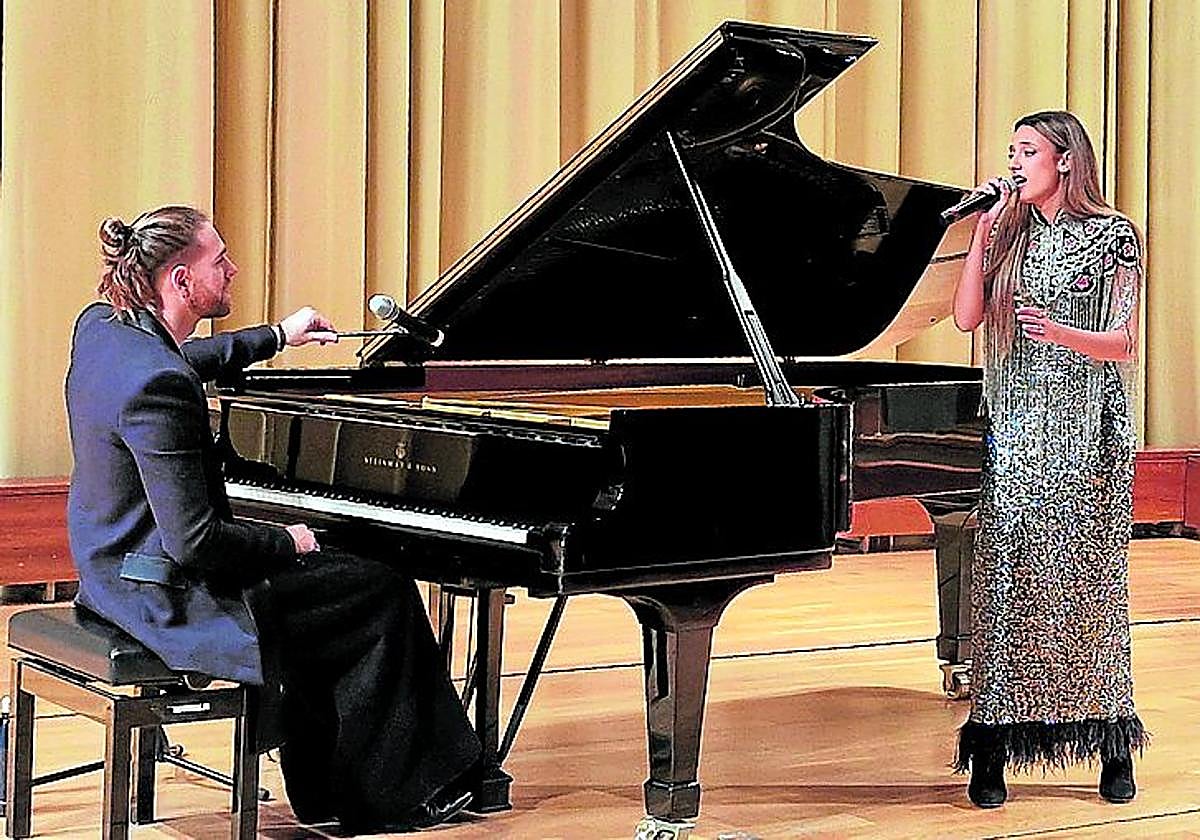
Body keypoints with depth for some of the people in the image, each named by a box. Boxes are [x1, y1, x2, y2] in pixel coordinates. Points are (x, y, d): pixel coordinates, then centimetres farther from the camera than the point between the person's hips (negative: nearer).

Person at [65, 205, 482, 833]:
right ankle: (394, 797, 16)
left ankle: (323, 796, 30)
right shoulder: (159, 386, -28)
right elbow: (194, 543, -27)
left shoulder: (100, 329, 2)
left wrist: (276, 338, 35)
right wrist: (287, 542, -11)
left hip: (113, 572, 10)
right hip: (167, 599, -10)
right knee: (384, 595, 0)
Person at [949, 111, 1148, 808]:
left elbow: (1124, 344, -5)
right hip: (1016, 430, 3)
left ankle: (1114, 744, 12)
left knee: (1091, 579, 0)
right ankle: (992, 750, 0)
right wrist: (981, 235, -4)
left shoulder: (1112, 234, 0)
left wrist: (1059, 332, -23)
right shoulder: (1010, 234, 13)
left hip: (1086, 434, -3)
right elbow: (967, 318, 1)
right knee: (1005, 580, -2)